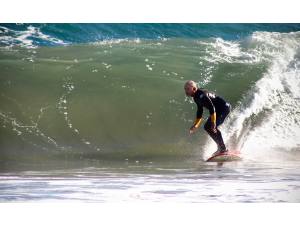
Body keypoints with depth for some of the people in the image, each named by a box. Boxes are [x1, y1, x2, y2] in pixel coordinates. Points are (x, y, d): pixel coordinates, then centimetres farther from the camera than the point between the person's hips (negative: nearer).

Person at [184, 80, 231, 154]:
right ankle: (220, 147, 16)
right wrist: (196, 125, 16)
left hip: (224, 107, -11)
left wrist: (213, 123, -33)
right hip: (218, 109, 11)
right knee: (207, 127, 11)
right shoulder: (196, 97, 8)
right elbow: (200, 112, 19)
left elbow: (212, 108, -30)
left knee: (211, 127, -20)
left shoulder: (202, 95, -24)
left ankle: (223, 148, -16)